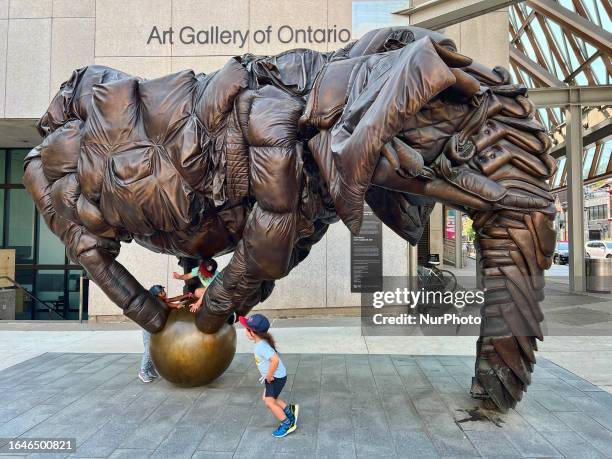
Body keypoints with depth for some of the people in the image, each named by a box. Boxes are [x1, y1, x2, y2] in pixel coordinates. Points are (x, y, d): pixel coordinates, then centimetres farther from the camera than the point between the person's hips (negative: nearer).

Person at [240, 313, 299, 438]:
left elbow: (275, 360, -41)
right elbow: (271, 357, 17)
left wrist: (269, 376, -26)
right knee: (266, 398, 18)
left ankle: (287, 424, 13)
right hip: (274, 376, 10)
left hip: (276, 377, -10)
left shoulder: (262, 346, -29)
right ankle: (289, 411, 26)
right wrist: (268, 375, 15)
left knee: (269, 402, -1)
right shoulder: (262, 342, 1)